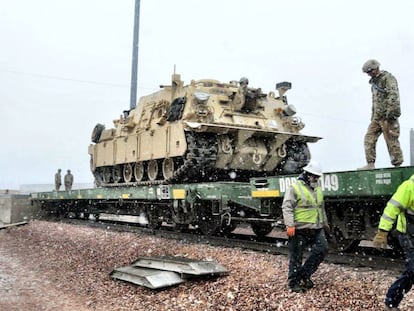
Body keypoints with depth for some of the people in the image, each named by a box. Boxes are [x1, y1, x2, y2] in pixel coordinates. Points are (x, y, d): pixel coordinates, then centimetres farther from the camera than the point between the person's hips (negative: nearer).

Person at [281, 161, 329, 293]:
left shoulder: (318, 189, 16)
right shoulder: (295, 188, -9)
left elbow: (321, 208, 28)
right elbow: (287, 207, -15)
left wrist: (325, 223, 32)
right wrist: (290, 225, -23)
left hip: (316, 229, 7)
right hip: (300, 229, -7)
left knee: (322, 249, -3)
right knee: (296, 257, 1)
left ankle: (305, 274, 11)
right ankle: (293, 283, 15)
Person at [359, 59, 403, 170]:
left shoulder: (388, 78, -5)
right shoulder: (374, 81, 22)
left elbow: (393, 95, -16)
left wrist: (390, 112, -24)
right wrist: (373, 116, 22)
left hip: (388, 116, -8)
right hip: (377, 117, 9)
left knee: (392, 141, -6)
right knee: (369, 139, -1)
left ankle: (398, 164, 1)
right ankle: (370, 164, -1)